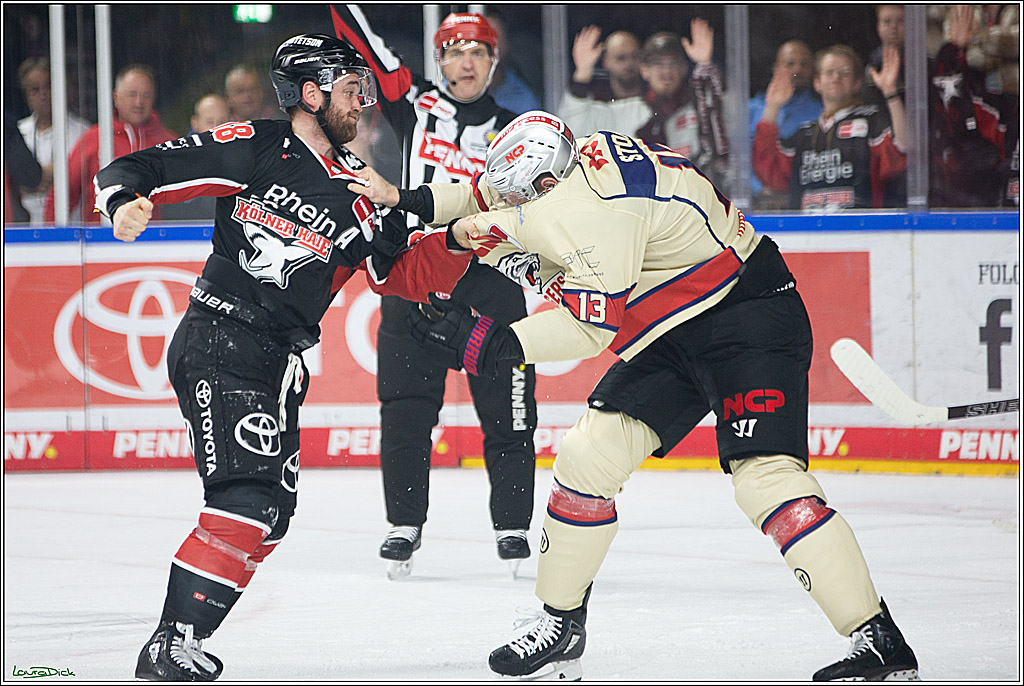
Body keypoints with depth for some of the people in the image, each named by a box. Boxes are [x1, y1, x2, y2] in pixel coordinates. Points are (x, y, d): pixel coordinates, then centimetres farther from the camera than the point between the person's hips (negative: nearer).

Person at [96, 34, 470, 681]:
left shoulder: (357, 191, 11)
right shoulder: (253, 148, -4)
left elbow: (404, 275, 12)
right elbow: (130, 169, -4)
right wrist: (129, 200, -26)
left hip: (281, 362, 8)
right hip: (217, 342, -8)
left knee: (271, 511, 9)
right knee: (246, 494, -21)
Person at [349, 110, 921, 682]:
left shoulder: (593, 210, -26)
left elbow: (590, 328, -25)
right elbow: (489, 196, 24)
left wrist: (488, 344, -22)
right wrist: (407, 201, 22)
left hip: (749, 313, -10)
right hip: (675, 333, 10)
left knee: (764, 476, -22)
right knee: (588, 456, 4)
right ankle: (561, 625, 16)